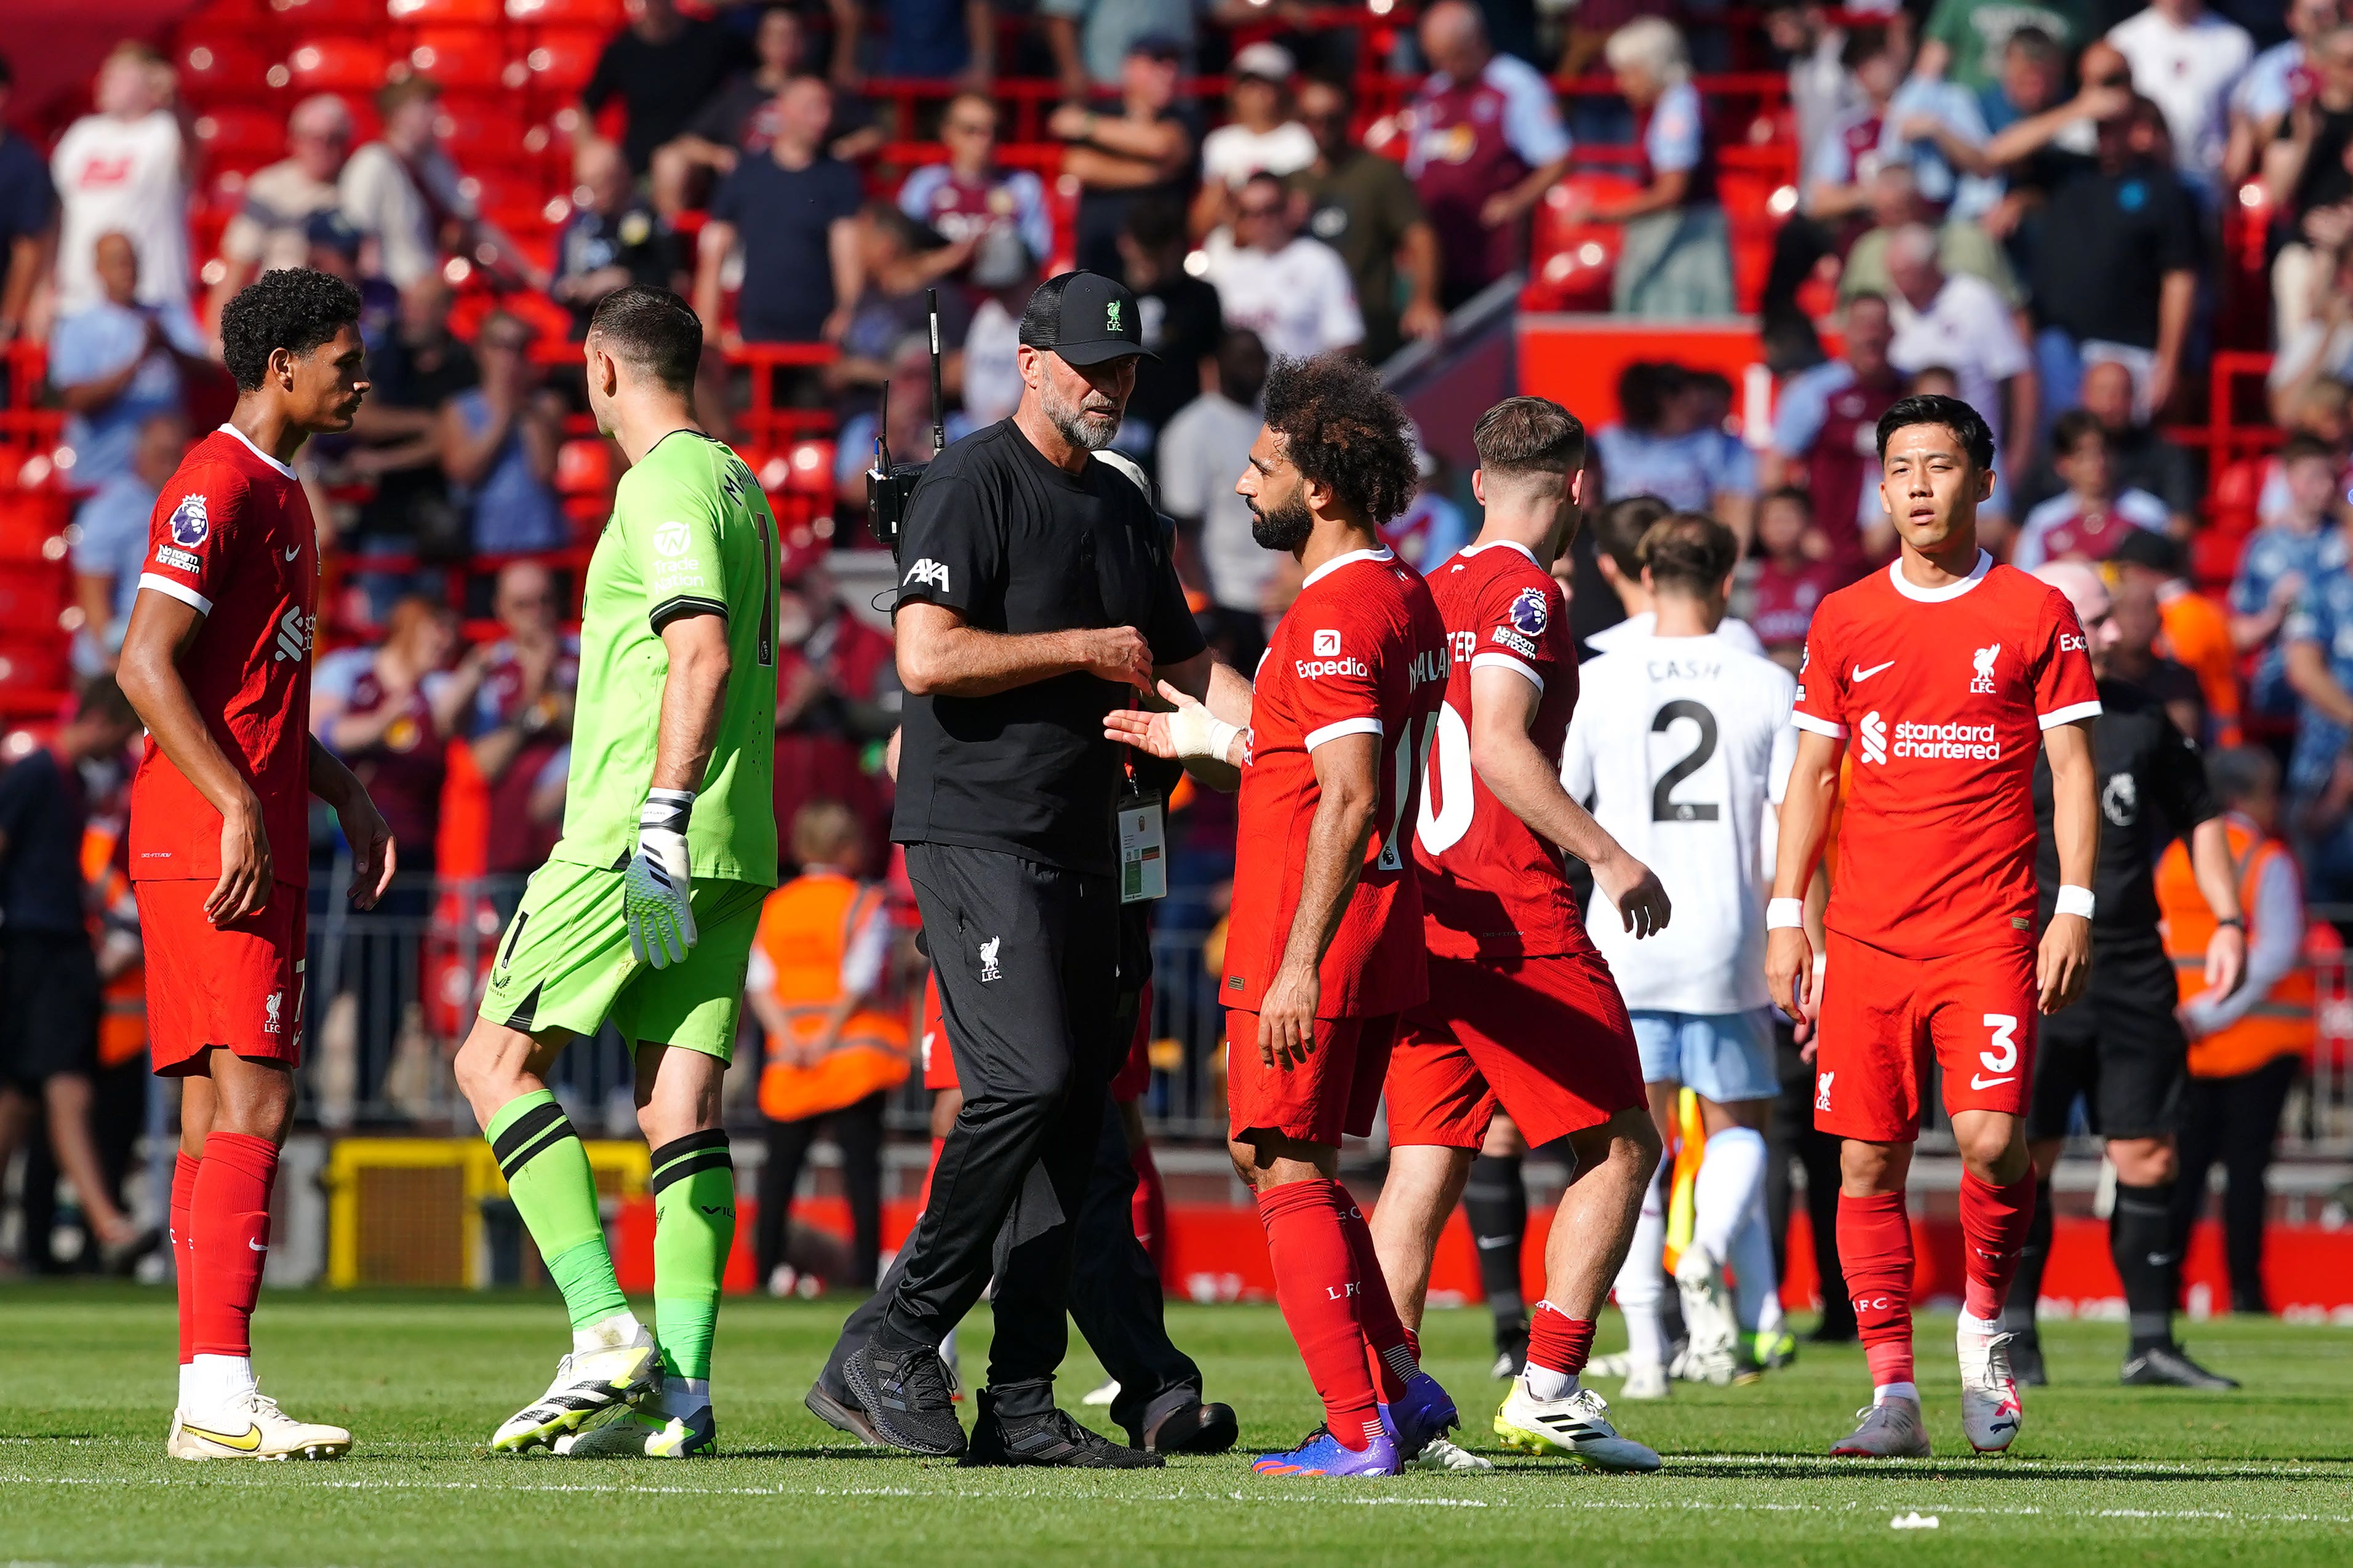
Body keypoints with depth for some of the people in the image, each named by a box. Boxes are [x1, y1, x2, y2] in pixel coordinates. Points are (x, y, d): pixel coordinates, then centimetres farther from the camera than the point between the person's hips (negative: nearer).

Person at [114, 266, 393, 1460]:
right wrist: (239, 807, -22)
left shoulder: (280, 496, 21)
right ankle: (219, 1392, -21)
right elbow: (146, 665, -18)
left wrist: (346, 795, 18)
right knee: (252, 1100, -16)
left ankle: (207, 1402, 7)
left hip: (256, 845, 10)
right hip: (206, 839, -10)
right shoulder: (217, 487, -10)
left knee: (218, 1111, 7)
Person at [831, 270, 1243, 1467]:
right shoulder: (972, 483, -8)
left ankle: (1020, 1401, 7)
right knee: (1028, 1079, -19)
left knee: (1072, 1112, 4)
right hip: (977, 832, -8)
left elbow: (1181, 663, 26)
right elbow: (927, 656, -19)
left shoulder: (1121, 507, 19)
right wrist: (1085, 650, -13)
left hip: (1080, 843, 8)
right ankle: (898, 1345, -12)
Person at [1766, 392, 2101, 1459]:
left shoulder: (2035, 614, 4)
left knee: (1991, 1139, -15)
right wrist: (1784, 917, 5)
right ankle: (1892, 1393, 2)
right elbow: (1812, 774, 13)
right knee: (1869, 1162, -2)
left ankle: (1983, 1323, 12)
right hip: (1866, 933, 2)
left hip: (1988, 932, -2)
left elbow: (2073, 770, 4)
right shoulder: (1845, 621, 10)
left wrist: (2075, 908, -5)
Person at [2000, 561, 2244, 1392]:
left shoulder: (2142, 718, 9)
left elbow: (2199, 817, 20)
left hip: (2134, 973, 4)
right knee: (2026, 1160, -3)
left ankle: (2152, 1341, 9)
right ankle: (2013, 1338, 7)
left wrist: (2228, 920, 12)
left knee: (2149, 1158, 2)